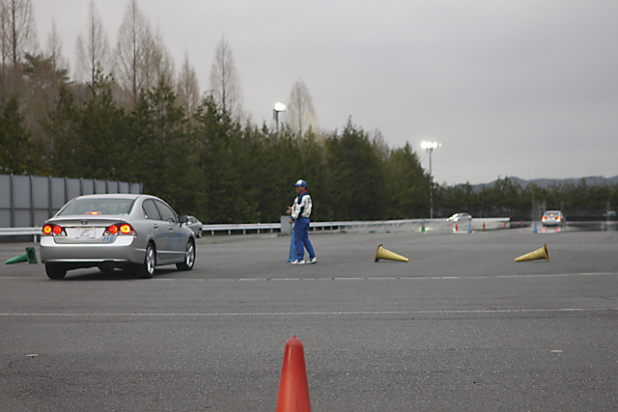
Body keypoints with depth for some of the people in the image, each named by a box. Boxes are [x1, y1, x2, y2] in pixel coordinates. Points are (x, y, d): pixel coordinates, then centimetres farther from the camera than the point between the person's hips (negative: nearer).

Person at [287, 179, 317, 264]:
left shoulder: (302, 197, -15)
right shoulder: (307, 196, 17)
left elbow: (300, 209, -21)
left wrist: (293, 218, -18)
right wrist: (292, 210, 16)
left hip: (300, 220, -10)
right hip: (306, 219, 10)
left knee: (298, 240, -5)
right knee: (305, 240, 13)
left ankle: (300, 259, -4)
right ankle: (313, 257, 10)